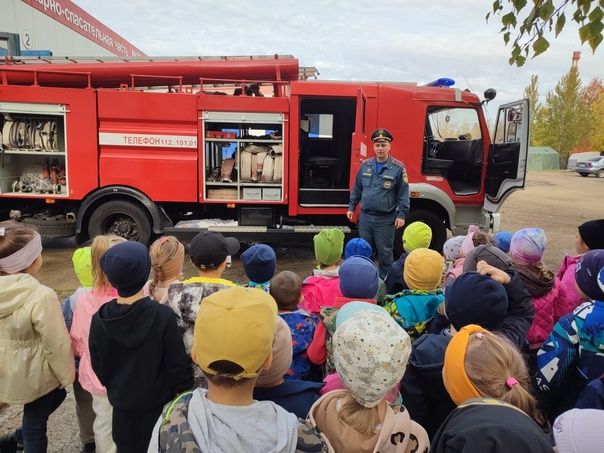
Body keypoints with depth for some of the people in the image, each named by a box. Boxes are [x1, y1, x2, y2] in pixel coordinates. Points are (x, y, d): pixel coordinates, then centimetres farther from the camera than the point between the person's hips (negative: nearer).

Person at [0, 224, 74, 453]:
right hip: (33, 372, -6)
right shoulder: (41, 296, -31)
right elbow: (57, 344, -23)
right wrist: (66, 375, -6)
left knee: (55, 395, 30)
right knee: (35, 421, 20)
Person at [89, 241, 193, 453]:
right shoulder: (163, 316, -26)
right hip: (158, 405, -3)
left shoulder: (99, 319, -13)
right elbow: (177, 365, -18)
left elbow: (98, 366, 0)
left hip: (121, 405, 3)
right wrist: (186, 393, -2)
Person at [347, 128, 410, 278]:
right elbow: (357, 188, 14)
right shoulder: (365, 165, 6)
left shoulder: (398, 167, -7)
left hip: (386, 219, -4)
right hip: (365, 216, 4)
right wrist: (351, 207, 12)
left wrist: (401, 215, -10)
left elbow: (403, 193, -6)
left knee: (385, 253, 6)